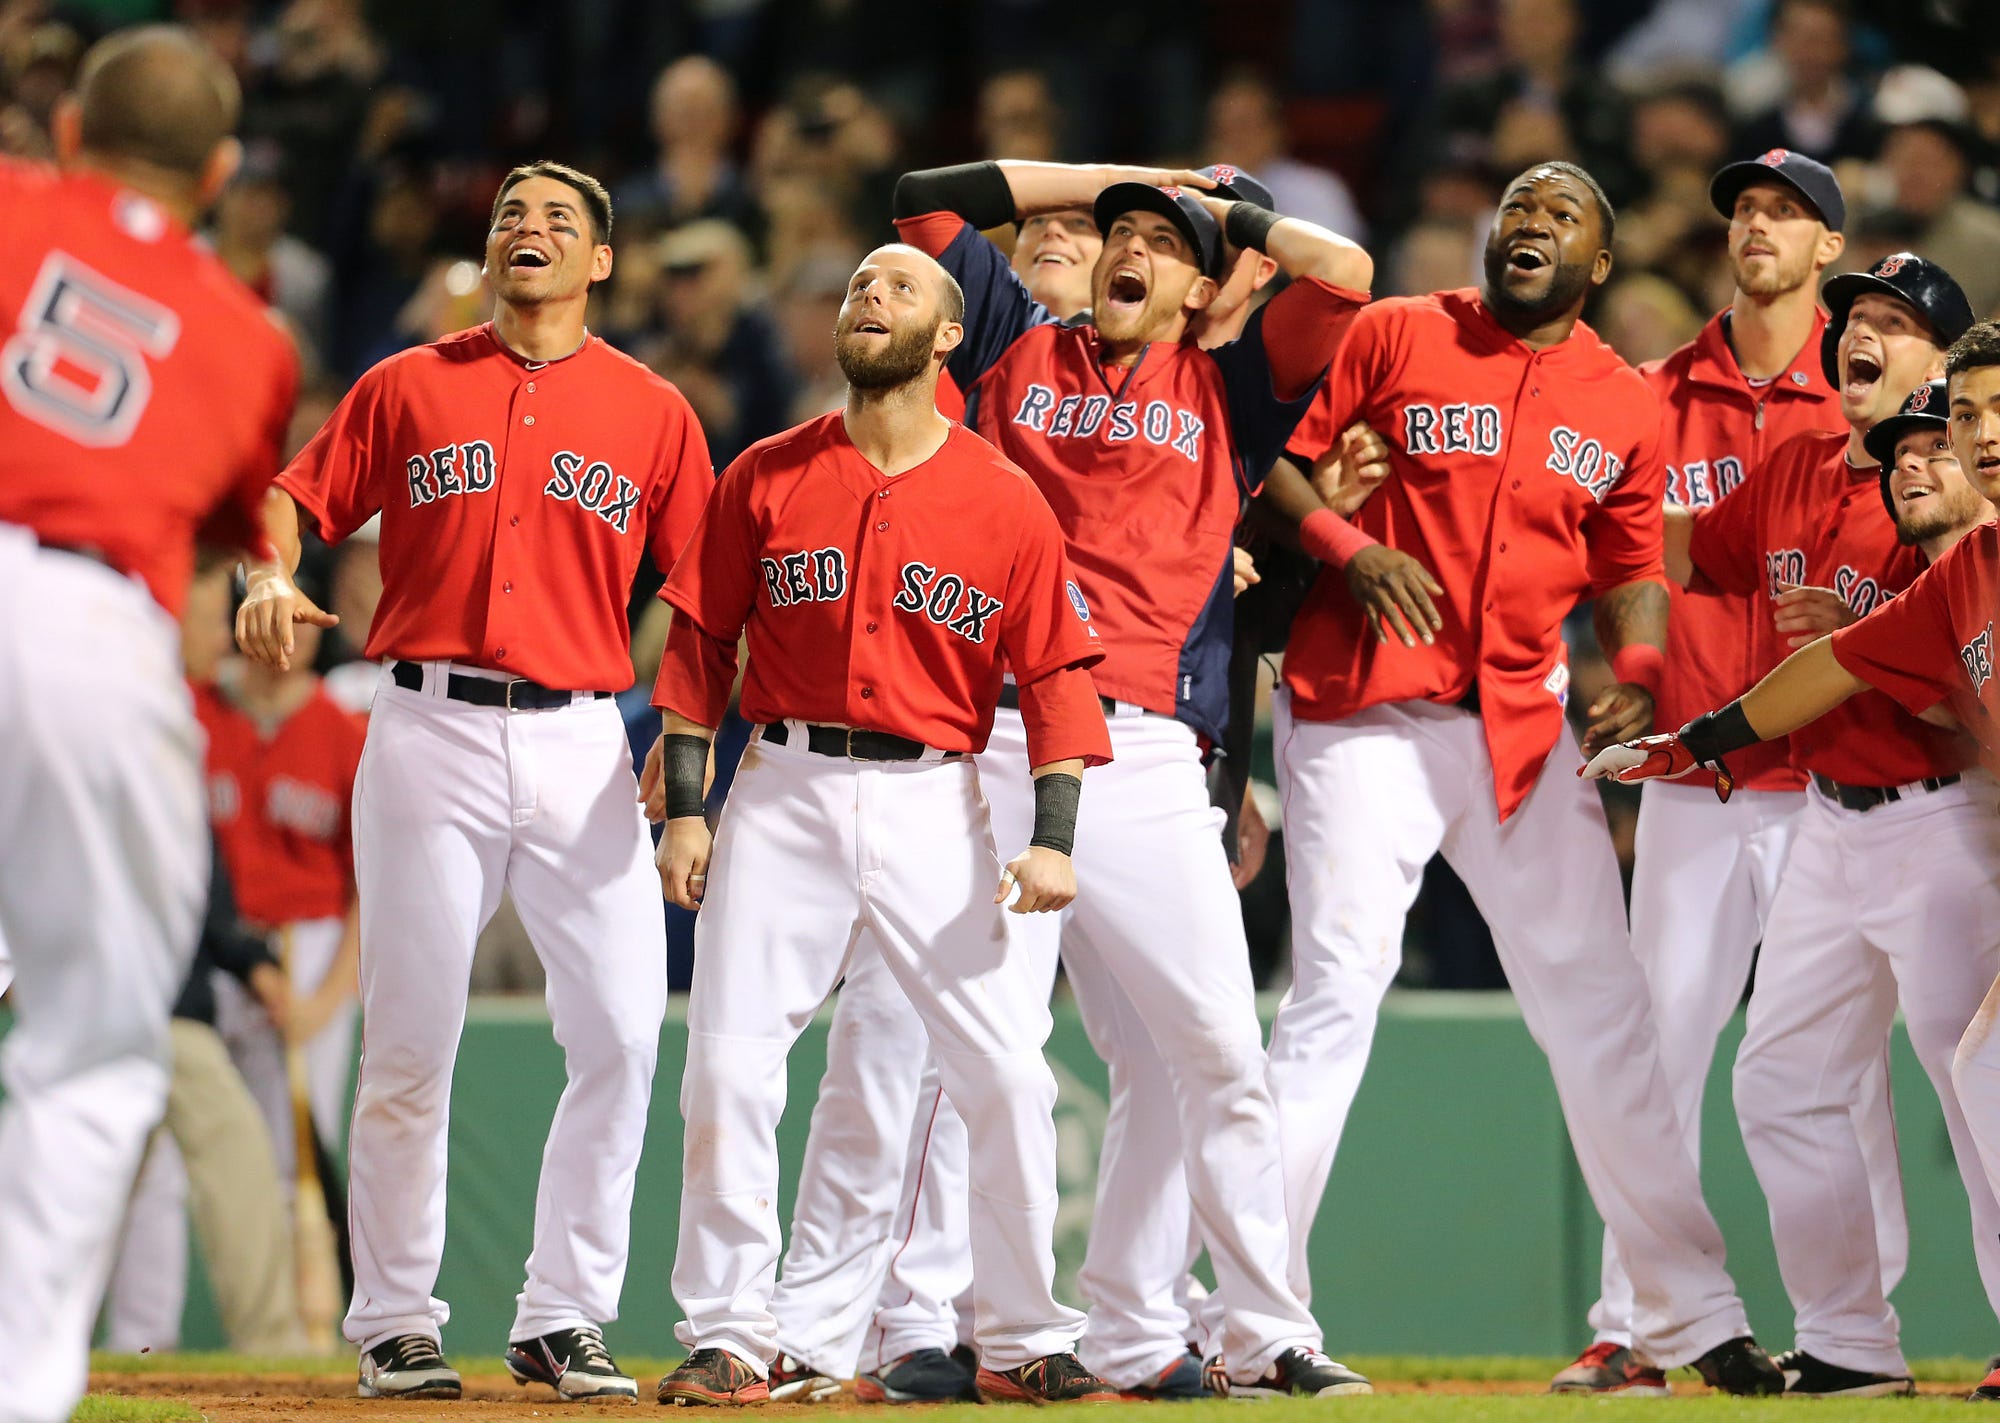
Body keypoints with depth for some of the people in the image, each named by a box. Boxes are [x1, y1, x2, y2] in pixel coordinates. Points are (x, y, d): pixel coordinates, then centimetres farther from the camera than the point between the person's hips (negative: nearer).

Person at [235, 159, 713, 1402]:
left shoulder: (653, 411, 10)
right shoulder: (409, 388, 10)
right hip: (430, 732, -1)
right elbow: (299, 498, 10)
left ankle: (565, 1320, 2)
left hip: (582, 742, 1)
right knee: (412, 1036, -1)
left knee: (623, 1032, -7)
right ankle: (395, 1323, 6)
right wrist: (270, 579, -12)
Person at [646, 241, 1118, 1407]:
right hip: (786, 794, 1)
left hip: (935, 805, -1)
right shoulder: (767, 479, 6)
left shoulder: (1007, 501, 3)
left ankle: (1024, 1341, 7)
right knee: (729, 1067, -7)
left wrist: (1055, 835, -10)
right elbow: (701, 644, 8)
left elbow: (1056, 676, 0)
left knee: (1009, 1073, -6)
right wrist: (683, 807, 1)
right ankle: (728, 1340, 1)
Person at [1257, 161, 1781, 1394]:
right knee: (1337, 993, -12)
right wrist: (1348, 545, -14)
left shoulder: (1626, 405, 12)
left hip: (1524, 727, 4)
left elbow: (1632, 565, 15)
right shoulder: (1395, 337, 2)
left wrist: (1637, 672, -5)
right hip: (1364, 720, -4)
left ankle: (1693, 1312, 12)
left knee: (1602, 1009, 5)